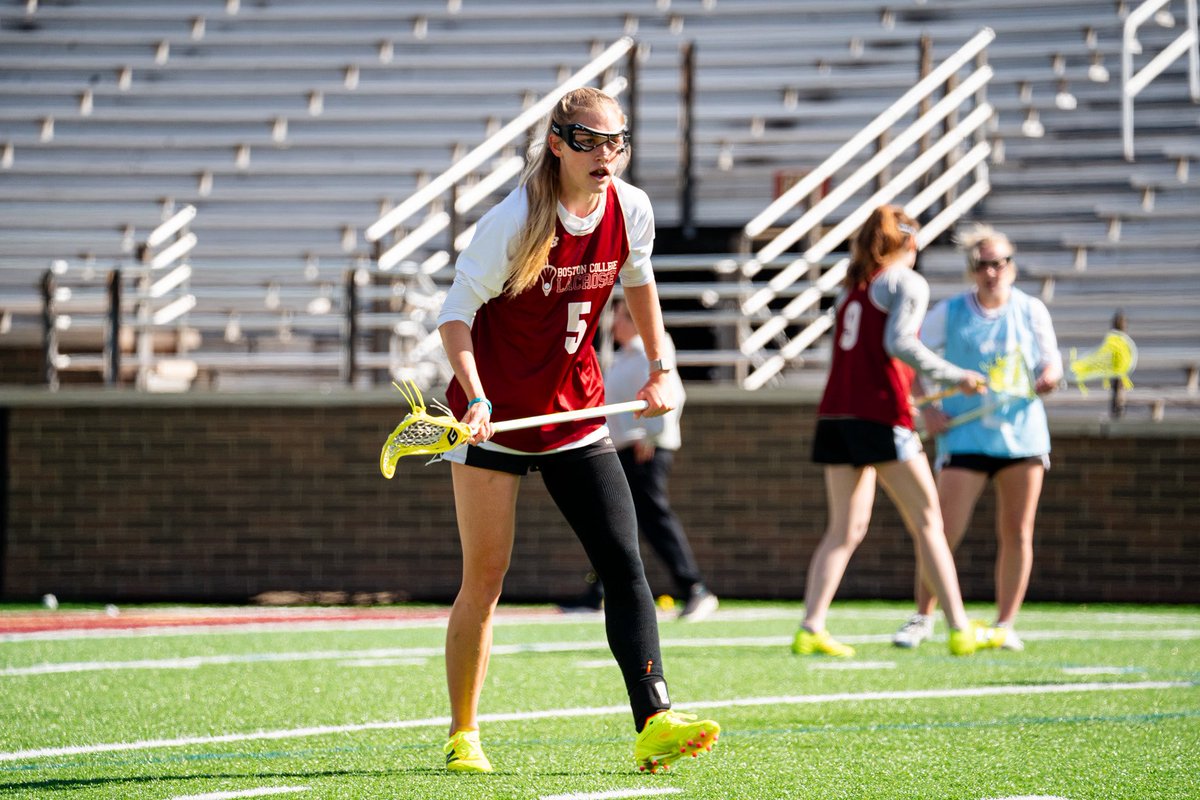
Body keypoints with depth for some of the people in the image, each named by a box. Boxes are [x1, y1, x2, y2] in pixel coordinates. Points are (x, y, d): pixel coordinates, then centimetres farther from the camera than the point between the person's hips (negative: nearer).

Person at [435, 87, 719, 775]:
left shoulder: (632, 209, -5)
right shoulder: (516, 221, -19)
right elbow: (457, 310, -14)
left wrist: (661, 366, 14)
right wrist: (476, 396, -27)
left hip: (577, 414, 4)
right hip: (498, 416, -4)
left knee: (625, 563, -10)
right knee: (485, 577, 0)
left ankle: (654, 722, -17)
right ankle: (464, 737, 13)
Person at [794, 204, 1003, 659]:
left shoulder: (854, 287, 19)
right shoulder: (908, 282, -2)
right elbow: (898, 342, -16)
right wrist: (955, 376, -12)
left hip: (835, 414, 6)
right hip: (881, 415, -6)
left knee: (845, 528, 7)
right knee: (927, 521, 1)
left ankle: (810, 629, -5)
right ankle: (960, 630, 2)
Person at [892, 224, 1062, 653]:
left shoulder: (1031, 311, 4)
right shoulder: (950, 312, 0)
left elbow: (1051, 362, 8)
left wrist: (1047, 377, -15)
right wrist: (928, 408, -6)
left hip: (1022, 435, 2)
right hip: (964, 436, -2)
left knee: (1016, 534, 2)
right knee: (945, 531, -8)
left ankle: (1005, 625, 11)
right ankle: (923, 618, 5)